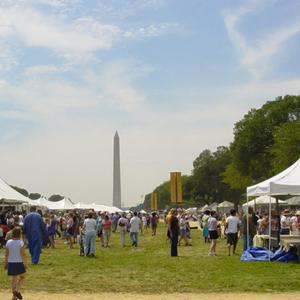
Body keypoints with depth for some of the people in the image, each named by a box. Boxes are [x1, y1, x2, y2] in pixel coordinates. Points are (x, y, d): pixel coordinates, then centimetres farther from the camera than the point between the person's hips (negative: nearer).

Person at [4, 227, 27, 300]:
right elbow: (23, 254, -14)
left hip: (11, 263, 4)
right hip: (19, 263, -4)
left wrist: (5, 264, 11)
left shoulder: (8, 242, 2)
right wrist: (25, 263, -10)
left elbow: (6, 254, 4)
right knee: (22, 277, 14)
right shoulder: (20, 242, -12)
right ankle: (17, 290, -6)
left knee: (14, 279, 13)